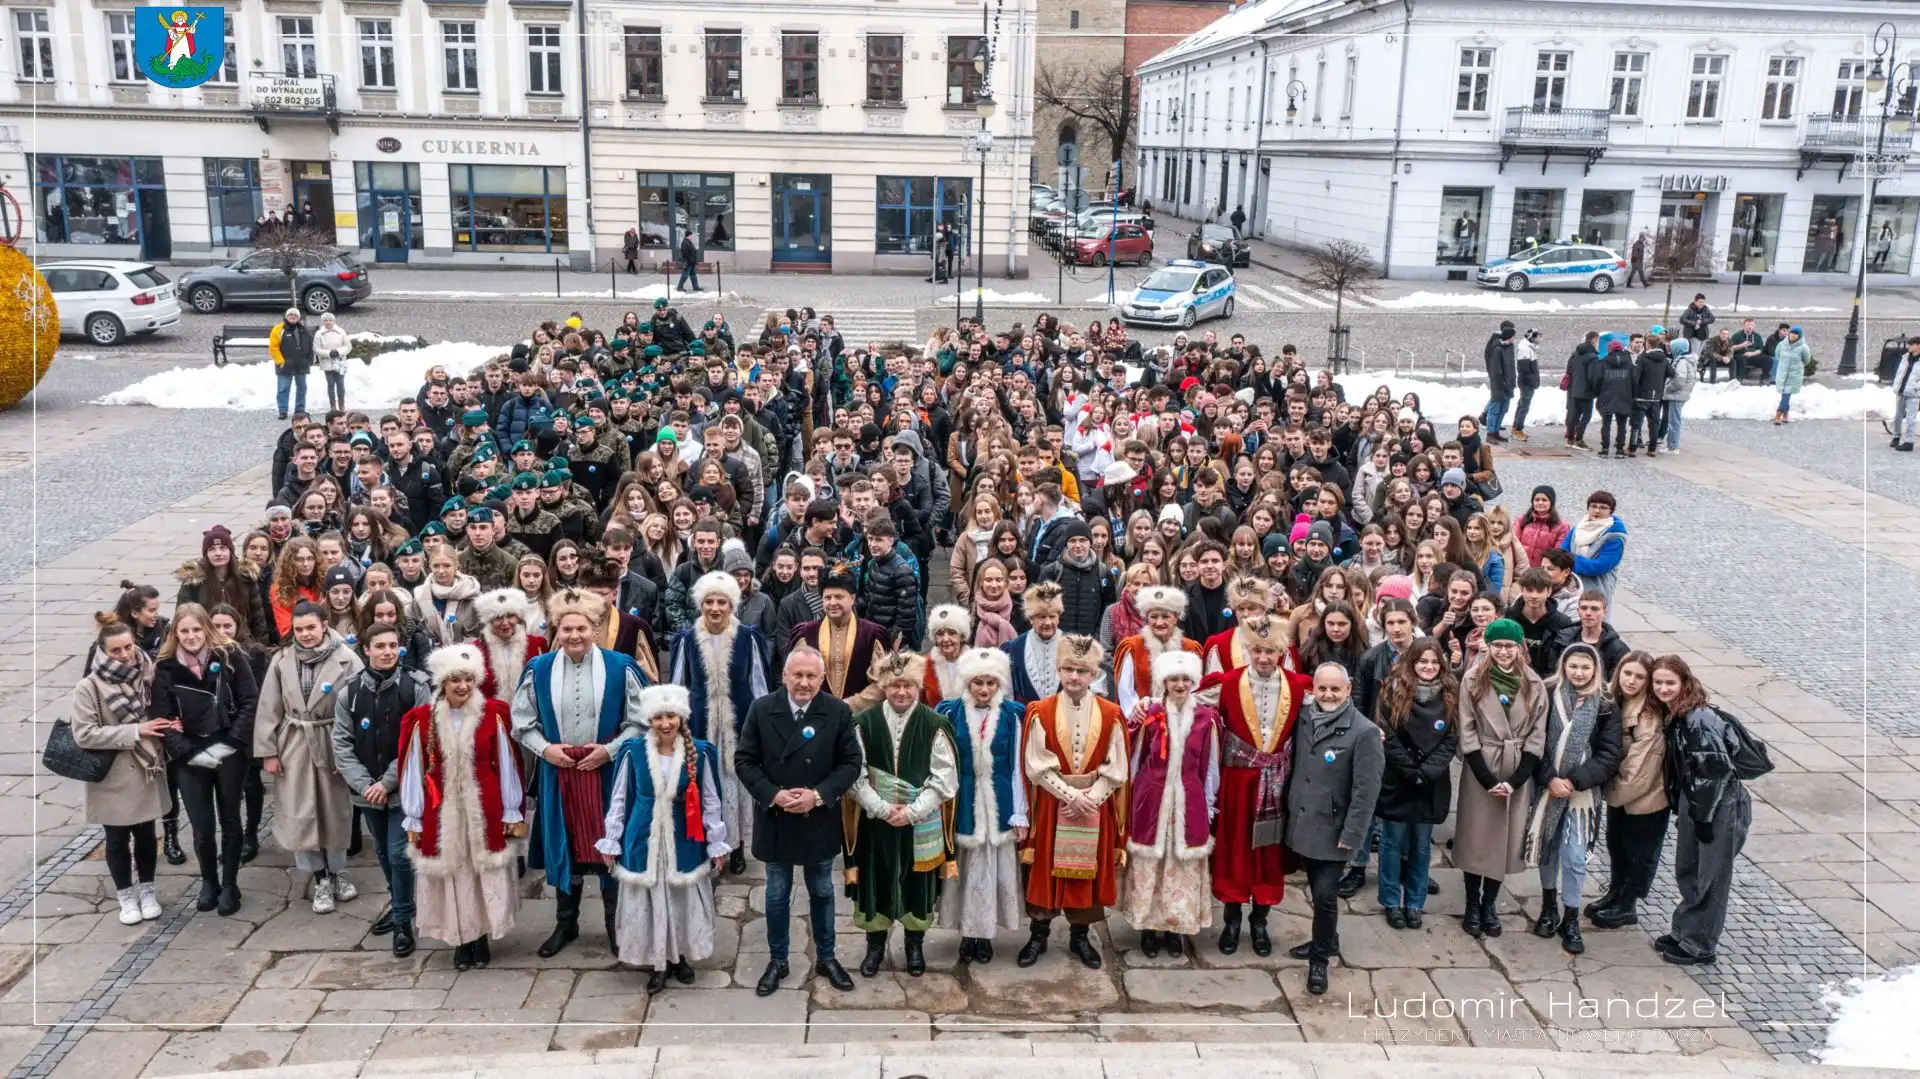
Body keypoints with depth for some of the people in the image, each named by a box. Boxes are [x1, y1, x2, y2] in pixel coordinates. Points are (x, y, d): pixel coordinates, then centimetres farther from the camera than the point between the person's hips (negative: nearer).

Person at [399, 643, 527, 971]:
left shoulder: (494, 714, -6)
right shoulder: (421, 719, -6)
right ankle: (461, 942, 24)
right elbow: (413, 771, -1)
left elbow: (506, 766, -1)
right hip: (441, 813, 0)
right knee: (451, 876, 9)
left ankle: (482, 940, 25)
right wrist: (413, 820, 1)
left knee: (486, 875, 9)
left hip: (484, 811, 0)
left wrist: (513, 813, 1)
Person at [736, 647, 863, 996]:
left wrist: (819, 795, -19)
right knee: (777, 895, 14)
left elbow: (851, 762, -7)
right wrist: (772, 795, -19)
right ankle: (777, 961, 30)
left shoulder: (838, 711, -9)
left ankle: (825, 958, 33)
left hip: (819, 821, 0)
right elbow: (744, 760, -6)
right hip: (775, 820, 0)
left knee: (822, 892, 16)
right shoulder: (761, 709, -8)